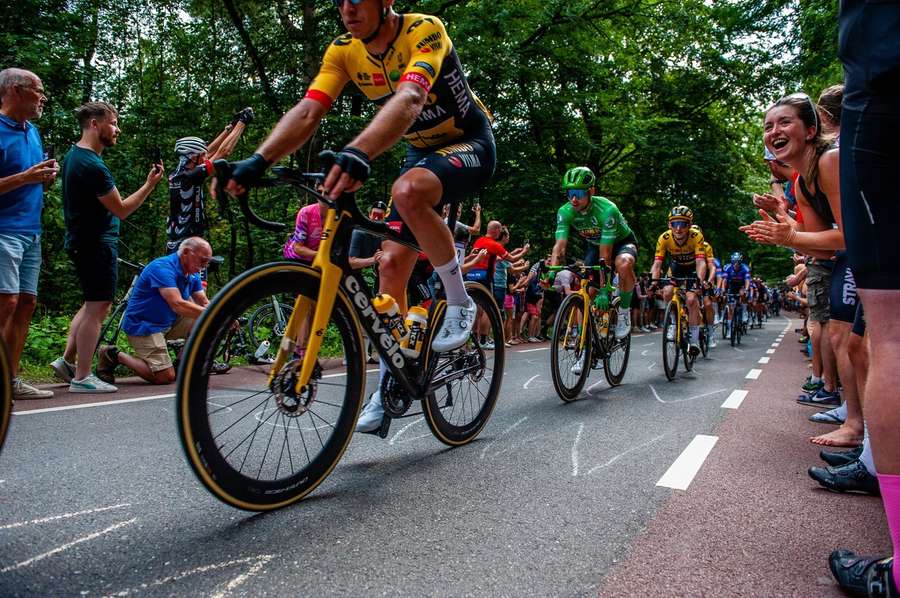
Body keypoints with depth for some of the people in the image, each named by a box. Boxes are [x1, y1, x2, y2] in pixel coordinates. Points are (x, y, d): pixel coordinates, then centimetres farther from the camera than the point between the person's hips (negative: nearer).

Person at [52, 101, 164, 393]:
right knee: (97, 307, -4)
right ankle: (81, 378, 2)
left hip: (81, 240, 10)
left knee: (92, 304, 20)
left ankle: (66, 360, 23)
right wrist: (150, 184, -13)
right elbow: (121, 210, -18)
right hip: (97, 243, -10)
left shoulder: (73, 155, 12)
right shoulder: (93, 166, -20)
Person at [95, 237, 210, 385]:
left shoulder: (193, 275, 4)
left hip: (168, 322, 9)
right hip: (142, 325, -9)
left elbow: (204, 304, 1)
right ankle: (115, 355, 1)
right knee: (165, 377, -16)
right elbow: (177, 305, -35)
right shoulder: (163, 268, -24)